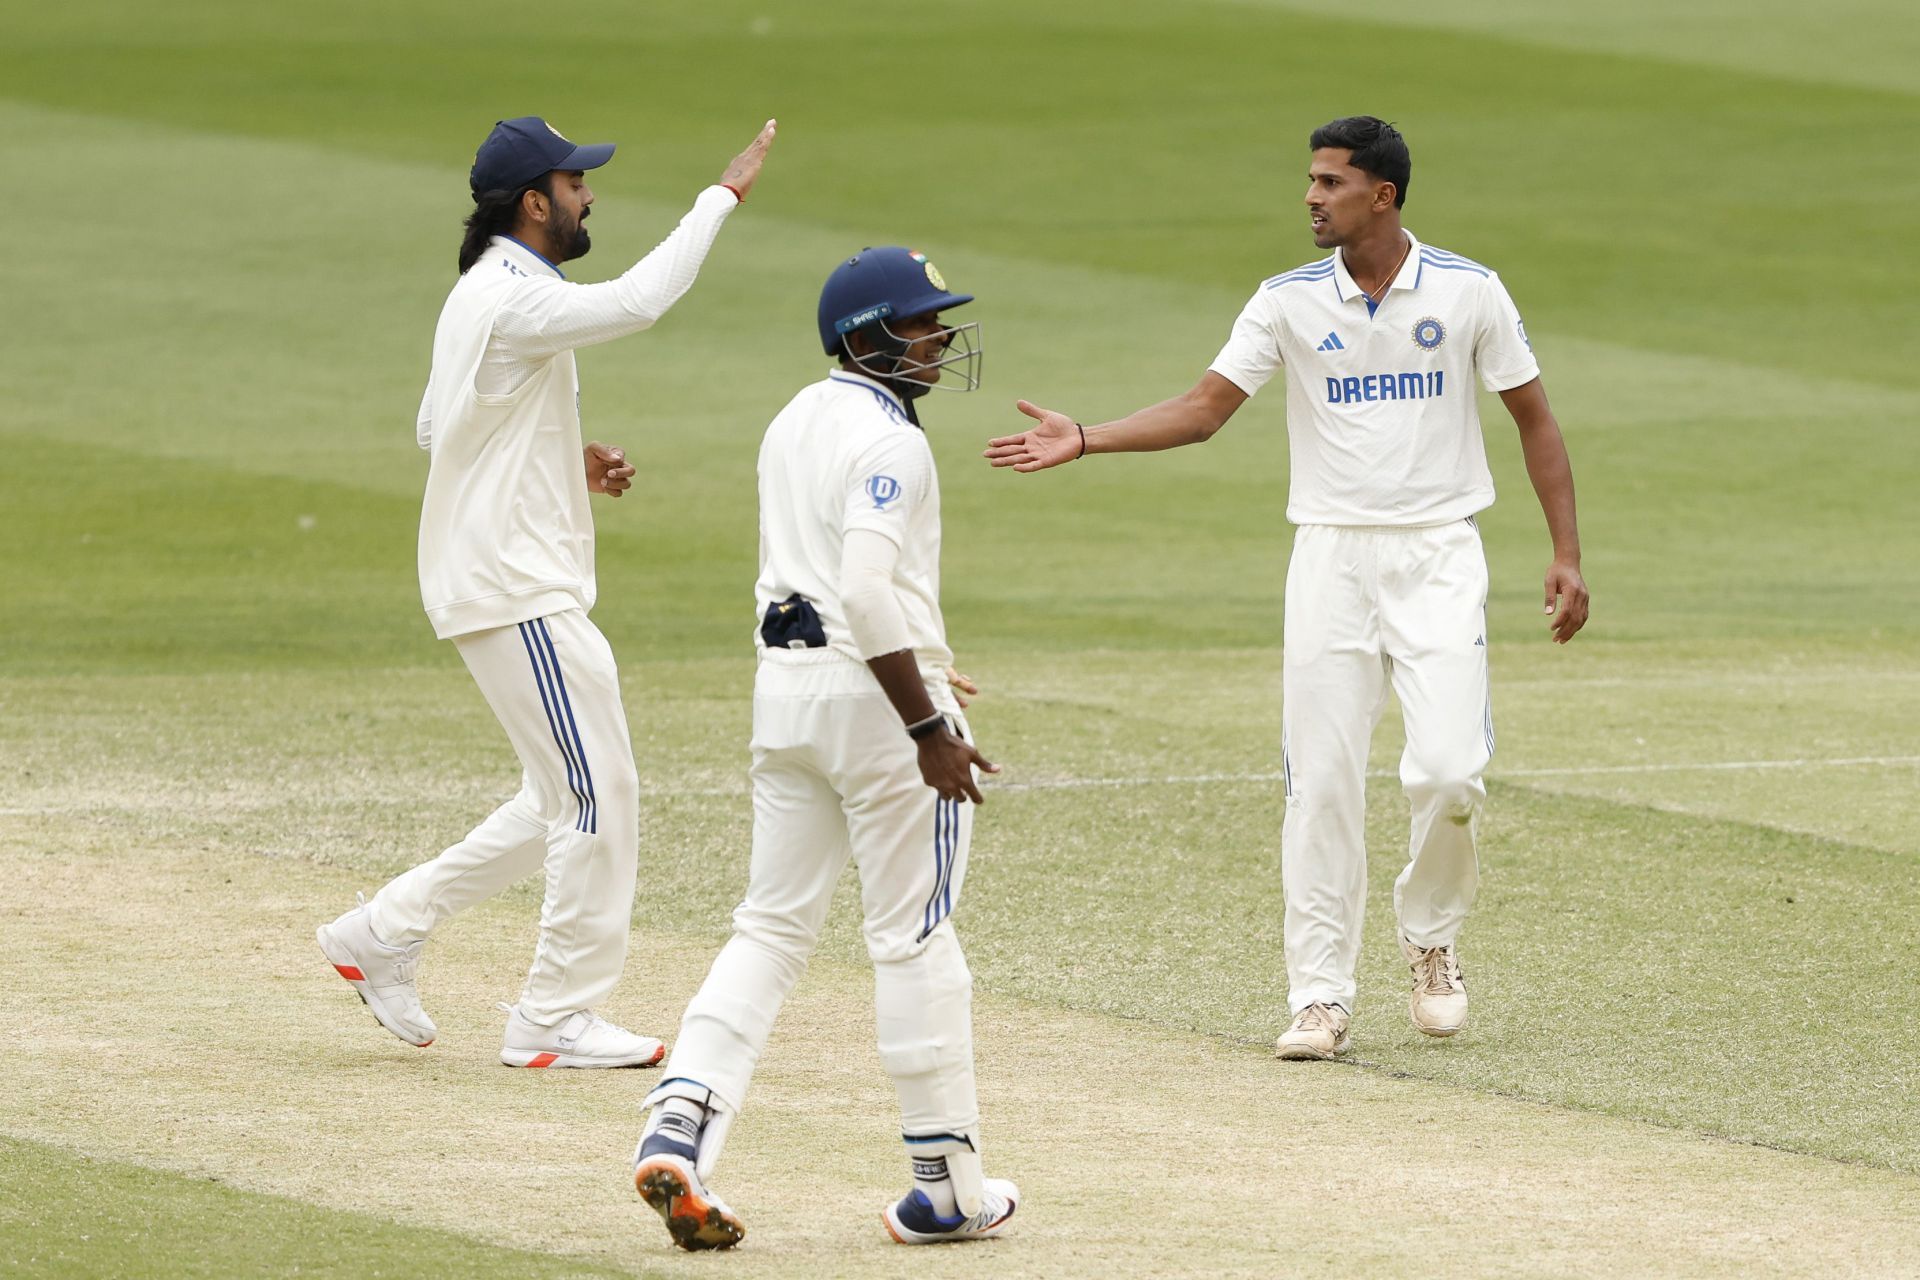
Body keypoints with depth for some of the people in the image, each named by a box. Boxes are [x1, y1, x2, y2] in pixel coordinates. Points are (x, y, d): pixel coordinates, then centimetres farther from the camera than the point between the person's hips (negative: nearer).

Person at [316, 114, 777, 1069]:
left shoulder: (480, 294, 14)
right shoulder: (513, 299, -18)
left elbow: (437, 427, 23)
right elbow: (635, 303, -34)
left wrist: (568, 466, 14)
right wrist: (721, 196, -28)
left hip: (506, 585, 10)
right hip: (515, 591, -10)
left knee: (566, 798, 16)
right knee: (598, 796, -5)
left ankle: (387, 930, 20)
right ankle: (556, 1019, 2)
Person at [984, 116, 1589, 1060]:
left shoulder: (1467, 293, -2)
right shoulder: (1289, 302, 2)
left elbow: (1533, 420, 4)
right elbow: (1204, 408, -2)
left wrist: (1566, 554, -1)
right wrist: (1082, 441, -14)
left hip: (1438, 557, -2)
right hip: (1332, 557, 2)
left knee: (1448, 770, -15)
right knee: (1320, 781, -2)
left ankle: (1429, 936, 13)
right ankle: (1320, 996, 5)